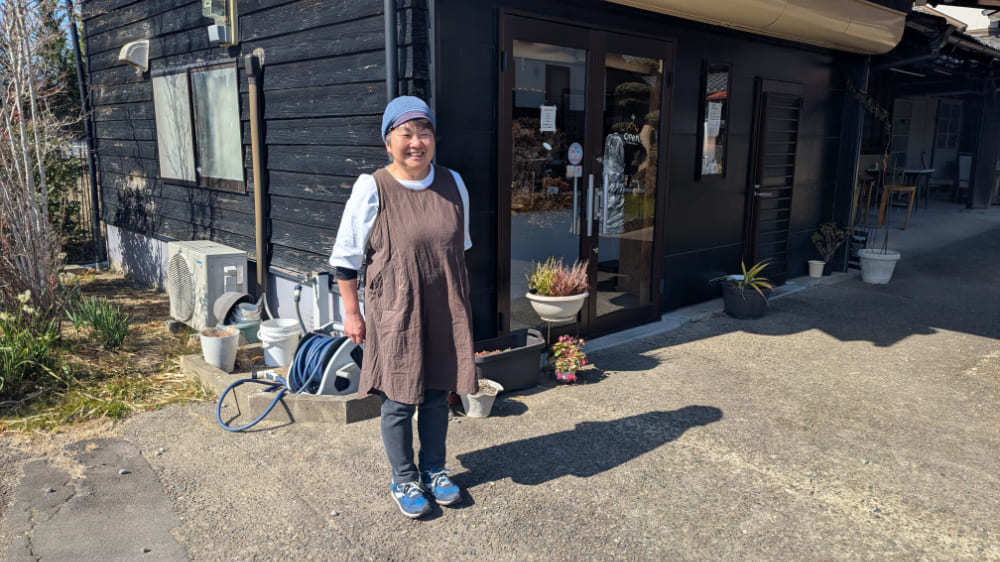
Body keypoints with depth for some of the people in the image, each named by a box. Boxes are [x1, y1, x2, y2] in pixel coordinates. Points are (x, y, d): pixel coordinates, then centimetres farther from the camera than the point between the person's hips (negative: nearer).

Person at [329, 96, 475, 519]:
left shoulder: (453, 184, 3)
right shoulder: (372, 190, -11)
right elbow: (345, 258, -4)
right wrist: (351, 313, -4)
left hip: (445, 313, 4)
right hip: (395, 313, -4)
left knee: (437, 395, 15)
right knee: (399, 401, 7)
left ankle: (434, 471, 35)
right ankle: (404, 480, 28)